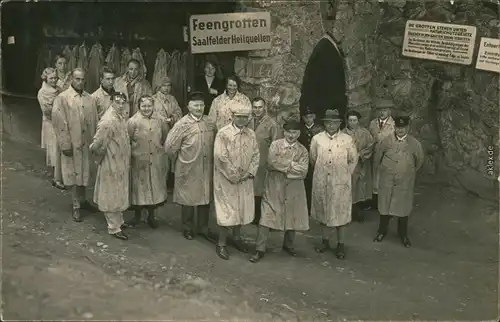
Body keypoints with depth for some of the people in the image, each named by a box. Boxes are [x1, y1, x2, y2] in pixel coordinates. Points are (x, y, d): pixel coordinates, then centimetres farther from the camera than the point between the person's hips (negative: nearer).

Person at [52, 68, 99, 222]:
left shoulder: (90, 99, 4)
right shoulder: (62, 98, -10)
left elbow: (94, 121, 7)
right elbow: (59, 123, -12)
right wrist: (65, 144, -15)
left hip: (86, 142, 4)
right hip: (71, 143, -4)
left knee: (84, 172, 15)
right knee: (73, 174, 6)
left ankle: (82, 200, 33)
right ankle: (76, 206, 17)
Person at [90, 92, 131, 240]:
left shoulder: (121, 117, 2)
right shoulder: (107, 122, -25)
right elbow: (96, 145, -25)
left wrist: (126, 160, 11)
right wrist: (103, 154, -6)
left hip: (122, 164, 9)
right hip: (112, 165, -9)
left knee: (119, 194, 22)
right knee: (112, 196, 5)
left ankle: (119, 221, 38)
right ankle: (114, 228, 18)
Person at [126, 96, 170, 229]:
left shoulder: (160, 120, 1)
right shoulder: (133, 121, -8)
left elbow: (166, 138, 10)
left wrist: (159, 149, 7)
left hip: (157, 162, 3)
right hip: (139, 162, -3)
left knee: (155, 188, 11)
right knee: (139, 188, 9)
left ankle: (151, 215, 27)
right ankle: (137, 216, 26)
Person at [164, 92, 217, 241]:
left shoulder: (210, 123, 1)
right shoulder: (182, 125, -13)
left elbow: (214, 143, 15)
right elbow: (170, 146, -10)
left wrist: (211, 159, 10)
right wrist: (181, 158, 1)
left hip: (207, 169, 4)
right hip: (188, 169, -4)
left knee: (206, 197, 13)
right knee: (188, 199, 10)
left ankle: (204, 228, 28)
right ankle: (188, 228, 26)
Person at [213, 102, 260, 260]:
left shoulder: (251, 134, 3)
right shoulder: (223, 134, -14)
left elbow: (255, 155, 5)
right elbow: (221, 157, -18)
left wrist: (250, 173, -8)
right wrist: (234, 176, -16)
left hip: (245, 180, 5)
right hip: (226, 179, -5)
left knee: (242, 209, 15)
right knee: (226, 211, 0)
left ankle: (237, 237, 34)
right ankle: (221, 243, 14)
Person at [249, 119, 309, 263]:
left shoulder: (302, 151, 3)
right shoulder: (275, 145, 0)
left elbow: (303, 172, -10)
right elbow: (272, 162, -17)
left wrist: (282, 167, -13)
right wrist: (292, 165, -13)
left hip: (293, 190, 2)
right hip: (274, 188, -2)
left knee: (292, 217, 13)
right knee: (266, 218, -5)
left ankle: (288, 245, 36)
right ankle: (260, 250, 3)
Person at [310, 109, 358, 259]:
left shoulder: (348, 140, -4)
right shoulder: (317, 139, 0)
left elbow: (353, 160, 7)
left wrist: (346, 174, 8)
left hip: (340, 183, -2)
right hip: (321, 183, 2)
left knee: (340, 212, 4)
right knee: (323, 211, 11)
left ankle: (340, 244, 17)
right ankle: (325, 241, 26)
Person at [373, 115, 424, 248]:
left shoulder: (414, 144, -7)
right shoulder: (387, 141, -8)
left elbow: (420, 160, 10)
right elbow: (378, 153, 10)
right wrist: (378, 167, 17)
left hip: (405, 182, 0)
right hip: (387, 181, 0)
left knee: (403, 208, 10)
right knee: (384, 206, 11)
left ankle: (403, 234, 26)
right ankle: (382, 231, 28)